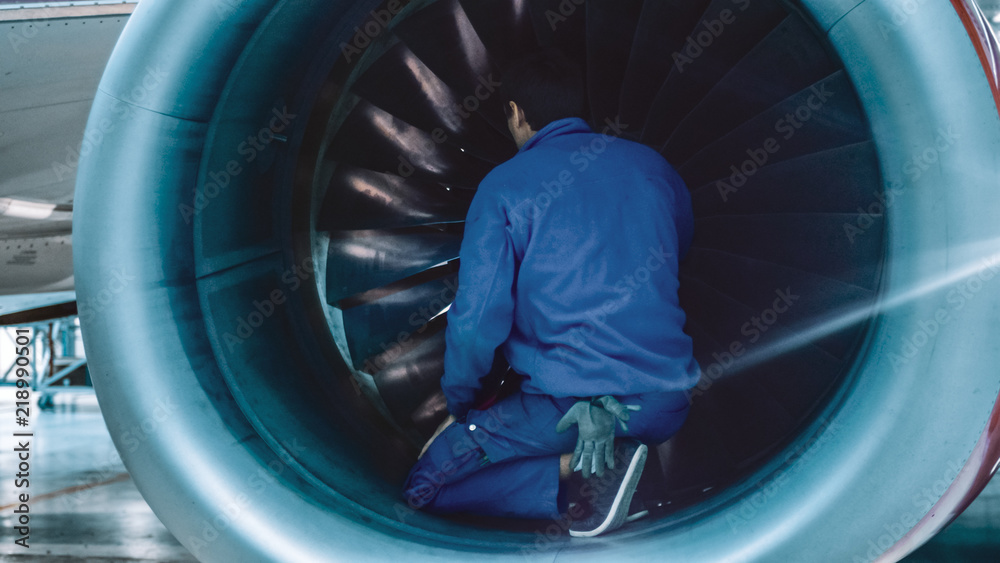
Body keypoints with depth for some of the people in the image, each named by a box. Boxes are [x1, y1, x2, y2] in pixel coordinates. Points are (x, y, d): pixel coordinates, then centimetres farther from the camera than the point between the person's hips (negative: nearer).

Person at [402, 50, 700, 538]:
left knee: (425, 484, 6)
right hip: (667, 406, 6)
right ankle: (601, 455, 6)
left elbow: (477, 318, -8)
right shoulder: (650, 163, 10)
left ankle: (576, 467, -12)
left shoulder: (504, 186, -3)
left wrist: (461, 400, 9)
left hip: (568, 404, -5)